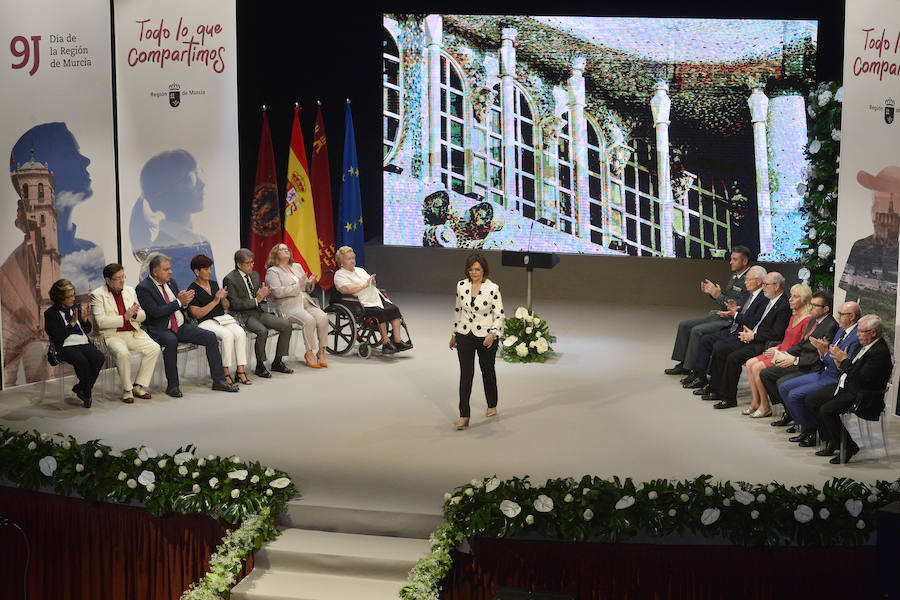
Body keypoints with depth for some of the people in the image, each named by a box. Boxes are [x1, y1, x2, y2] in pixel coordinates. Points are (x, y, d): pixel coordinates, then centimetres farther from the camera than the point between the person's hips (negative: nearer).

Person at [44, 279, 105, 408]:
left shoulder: (76, 308, 18)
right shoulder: (50, 314, 2)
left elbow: (87, 330, 18)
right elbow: (57, 336, -9)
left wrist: (84, 319, -1)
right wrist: (72, 323, -10)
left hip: (83, 344, 5)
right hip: (65, 347, -5)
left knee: (99, 358, -26)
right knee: (81, 361, -35)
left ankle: (80, 389, -10)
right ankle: (87, 394, -13)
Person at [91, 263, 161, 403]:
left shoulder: (130, 291, 14)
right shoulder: (98, 295, -3)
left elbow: (143, 316, 15)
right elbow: (101, 321, -14)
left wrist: (135, 313, -9)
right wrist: (125, 317, -19)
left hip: (134, 333, 5)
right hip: (113, 335, -5)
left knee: (154, 348, -18)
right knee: (123, 353, -35)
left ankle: (138, 386, -7)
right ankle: (126, 390, -15)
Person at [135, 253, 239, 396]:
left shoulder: (171, 282, 13)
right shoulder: (143, 288, -9)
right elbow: (155, 312, -20)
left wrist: (185, 300, -5)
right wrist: (179, 302, -18)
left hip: (182, 327, 7)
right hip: (161, 330, -7)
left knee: (210, 337, -9)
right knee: (171, 341, -38)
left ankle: (219, 381, -5)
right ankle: (173, 386, -26)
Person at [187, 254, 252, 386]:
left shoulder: (214, 284, 17)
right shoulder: (193, 290, -2)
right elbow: (197, 314, -10)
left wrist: (223, 298, -2)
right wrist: (215, 301, -12)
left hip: (223, 318, 6)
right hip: (206, 322, -6)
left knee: (240, 333, -25)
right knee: (227, 335, -34)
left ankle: (240, 371, -24)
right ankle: (226, 373, -27)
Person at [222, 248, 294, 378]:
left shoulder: (254, 275, 14)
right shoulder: (230, 279, -9)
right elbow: (235, 304, -16)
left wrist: (263, 295, -3)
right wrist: (256, 300, -18)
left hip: (259, 312, 7)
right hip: (244, 316, -7)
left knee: (286, 325, -8)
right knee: (262, 331, -34)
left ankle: (277, 362, 1)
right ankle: (260, 366, -17)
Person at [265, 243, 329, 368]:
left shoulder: (297, 266, 22)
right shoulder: (273, 272, 2)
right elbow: (277, 292, -13)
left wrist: (309, 283, 1)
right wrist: (297, 286, -15)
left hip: (305, 302, 6)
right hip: (289, 305, -6)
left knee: (323, 318, -22)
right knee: (309, 320, -32)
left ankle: (321, 351, -16)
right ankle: (309, 353, -21)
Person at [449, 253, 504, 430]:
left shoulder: (492, 288, -12)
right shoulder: (461, 286, 1)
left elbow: (499, 315, -11)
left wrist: (492, 334, -25)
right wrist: (454, 334, 17)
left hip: (486, 337, -2)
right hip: (465, 336, 2)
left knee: (487, 370, 15)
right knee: (466, 374, -5)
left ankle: (492, 405, 39)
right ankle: (463, 416, -6)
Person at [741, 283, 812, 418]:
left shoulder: (808, 320, -13)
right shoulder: (793, 317, 17)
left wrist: (780, 353, -17)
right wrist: (776, 348, 4)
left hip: (790, 357, -9)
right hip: (781, 352, 9)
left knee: (757, 368, -21)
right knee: (750, 364, -4)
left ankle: (765, 406, -9)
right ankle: (756, 402, -2)